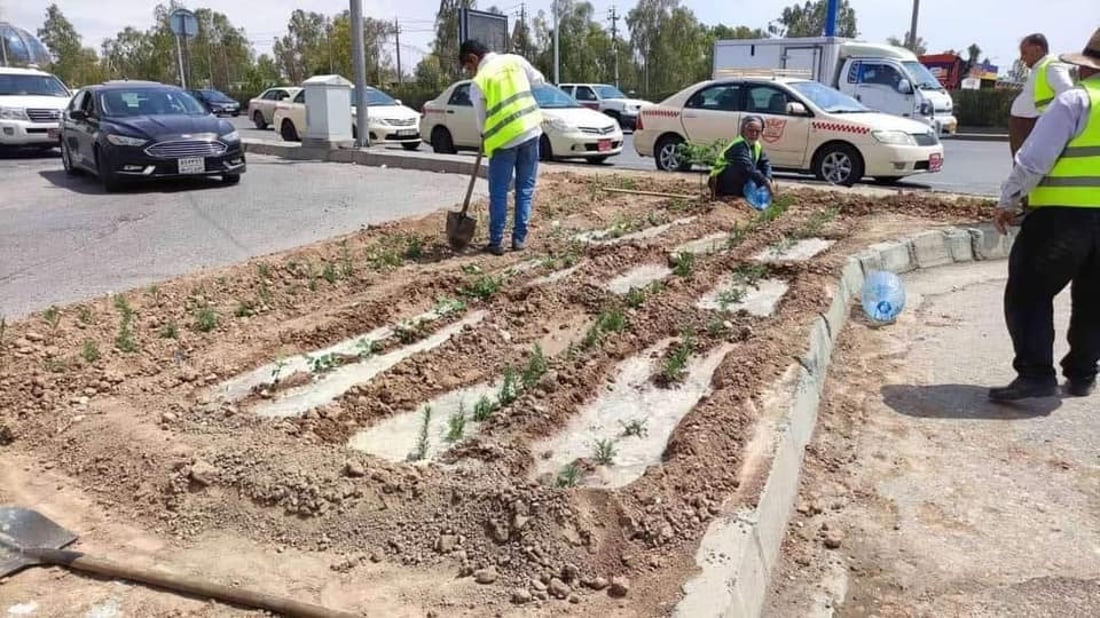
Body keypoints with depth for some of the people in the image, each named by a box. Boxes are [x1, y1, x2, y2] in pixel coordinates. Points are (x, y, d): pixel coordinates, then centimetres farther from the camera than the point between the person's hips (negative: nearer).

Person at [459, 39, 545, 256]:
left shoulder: (478, 82, -6)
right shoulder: (515, 60, 4)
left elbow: (481, 120, 3)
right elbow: (539, 80, 18)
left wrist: (485, 139, 21)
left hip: (504, 139, -4)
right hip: (530, 132, 4)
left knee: (499, 193, 6)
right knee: (525, 189, 10)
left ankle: (496, 242, 8)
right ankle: (519, 238, 13)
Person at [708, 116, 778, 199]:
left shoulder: (757, 145, 6)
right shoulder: (738, 145, -24)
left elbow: (765, 163, 4)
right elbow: (747, 168, -36)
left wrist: (769, 179, -17)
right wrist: (765, 182, -37)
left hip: (735, 182, 9)